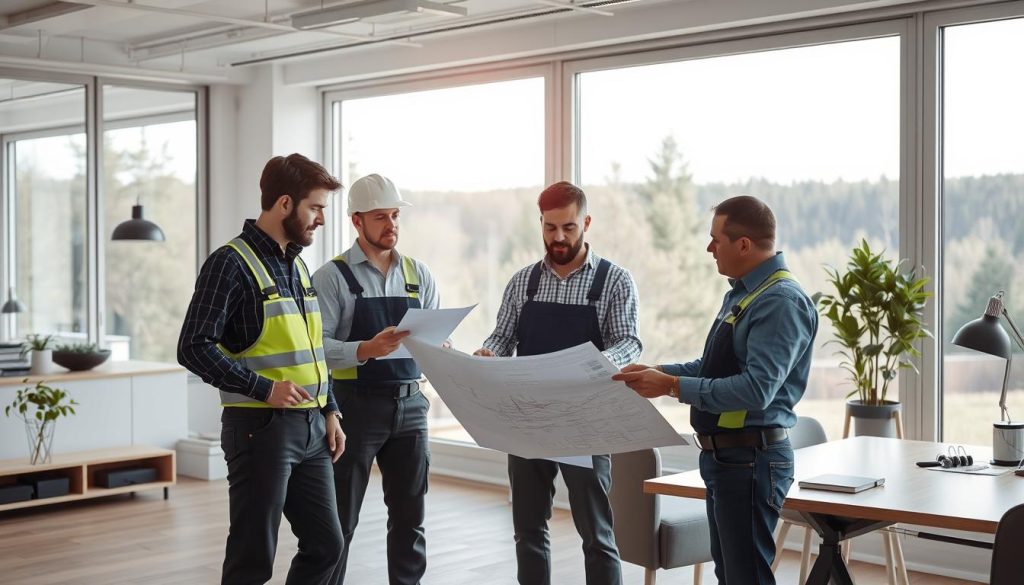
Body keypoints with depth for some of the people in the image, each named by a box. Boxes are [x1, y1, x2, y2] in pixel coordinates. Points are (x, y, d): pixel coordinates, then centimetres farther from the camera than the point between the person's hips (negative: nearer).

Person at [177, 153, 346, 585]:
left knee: (326, 544, 12)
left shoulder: (297, 266, 15)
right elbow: (194, 348, -17)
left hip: (310, 427, 8)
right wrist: (264, 388, -22)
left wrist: (330, 411, 13)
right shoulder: (231, 263, -11)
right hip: (261, 428, -8)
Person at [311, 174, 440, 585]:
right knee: (340, 520, 5)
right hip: (355, 406, -4)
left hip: (409, 404, 4)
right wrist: (366, 350, -30)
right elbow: (317, 345, -15)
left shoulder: (419, 275, 8)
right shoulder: (333, 276, -6)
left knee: (410, 515, 11)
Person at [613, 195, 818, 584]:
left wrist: (672, 386, -24)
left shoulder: (782, 301, -19)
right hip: (723, 456, 10)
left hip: (750, 459, -10)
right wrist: (656, 371, 9)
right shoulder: (740, 293, 13)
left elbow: (756, 389, -28)